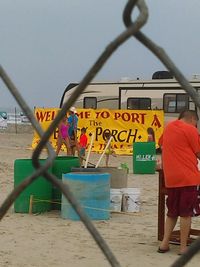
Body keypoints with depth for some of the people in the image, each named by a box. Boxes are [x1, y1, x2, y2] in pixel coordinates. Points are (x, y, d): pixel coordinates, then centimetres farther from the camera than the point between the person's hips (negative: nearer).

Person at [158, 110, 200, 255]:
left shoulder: (168, 127, 14)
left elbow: (162, 144, 29)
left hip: (170, 178, 7)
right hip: (188, 177, -6)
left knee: (172, 212, 16)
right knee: (186, 213, 0)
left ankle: (164, 243, 12)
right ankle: (183, 247, 3)